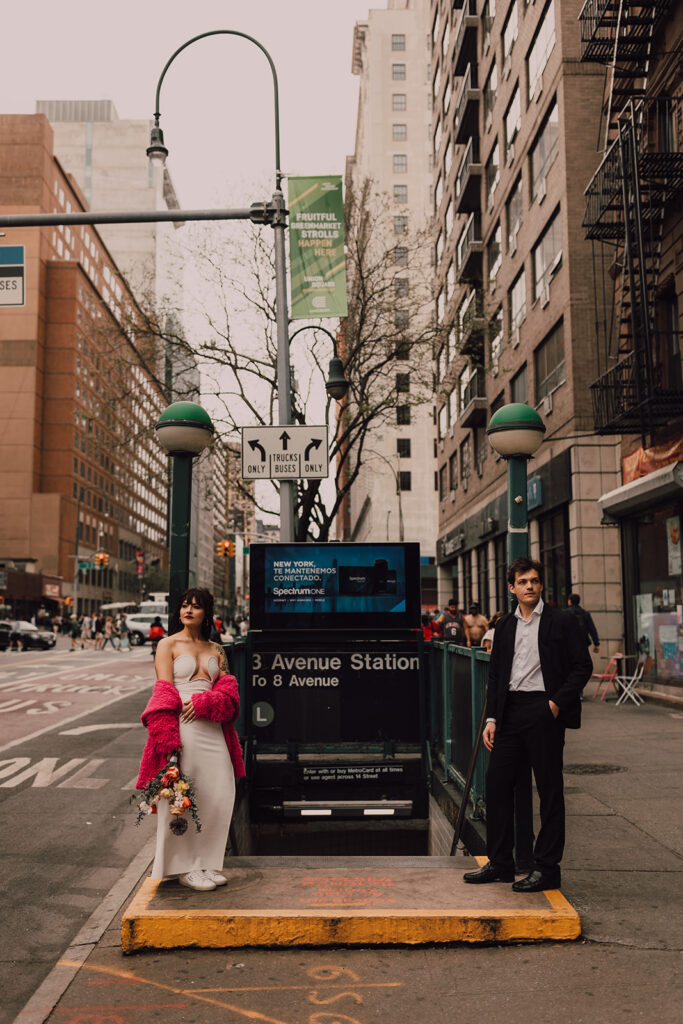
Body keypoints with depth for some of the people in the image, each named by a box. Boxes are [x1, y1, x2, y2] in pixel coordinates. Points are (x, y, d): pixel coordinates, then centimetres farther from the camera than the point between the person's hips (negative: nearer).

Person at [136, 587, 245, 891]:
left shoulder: (216, 650, 16)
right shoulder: (168, 644, 3)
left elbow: (228, 691, 7)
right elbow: (165, 691, -5)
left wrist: (202, 702, -13)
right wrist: (169, 740, -15)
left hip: (212, 728, 4)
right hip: (181, 727, -4)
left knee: (219, 793, 3)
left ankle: (207, 861, 18)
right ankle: (183, 866, 12)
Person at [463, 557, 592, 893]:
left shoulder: (562, 622, -1)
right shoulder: (505, 625, 12)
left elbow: (582, 666, -3)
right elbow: (495, 674, 14)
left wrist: (557, 703, -11)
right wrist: (492, 718, 7)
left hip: (544, 711, -5)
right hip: (511, 711, 5)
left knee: (549, 789, 2)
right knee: (496, 781, 5)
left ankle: (546, 869, 12)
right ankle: (500, 863, 17)